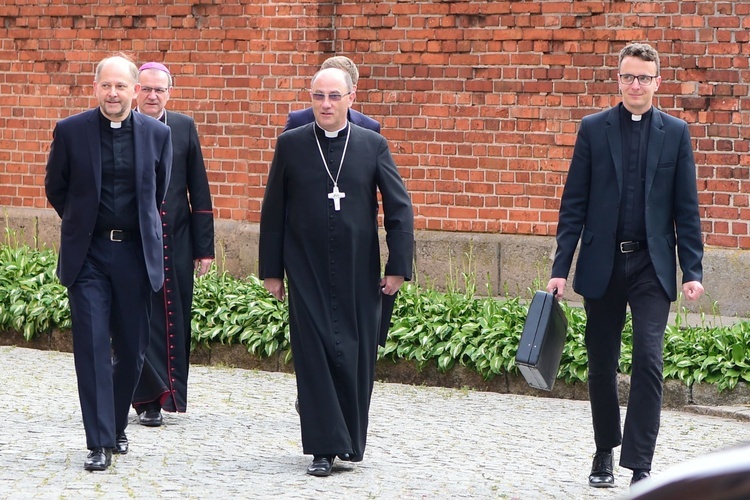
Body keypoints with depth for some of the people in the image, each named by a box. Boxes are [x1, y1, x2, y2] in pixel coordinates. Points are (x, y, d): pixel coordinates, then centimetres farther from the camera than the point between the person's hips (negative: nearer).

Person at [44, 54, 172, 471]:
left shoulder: (158, 134, 1)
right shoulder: (71, 131, -2)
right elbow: (56, 188, 10)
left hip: (136, 253, 1)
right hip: (87, 254, -1)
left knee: (132, 349, 7)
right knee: (92, 346, -6)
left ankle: (117, 425, 28)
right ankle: (100, 442, -3)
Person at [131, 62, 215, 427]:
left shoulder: (184, 128, 6)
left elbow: (199, 192, 6)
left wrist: (205, 247, 3)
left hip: (177, 243, 2)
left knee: (176, 320, 7)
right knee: (142, 318, -1)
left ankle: (171, 391, 20)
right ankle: (148, 400, 4)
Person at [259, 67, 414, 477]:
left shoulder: (373, 146, 3)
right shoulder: (290, 145, 4)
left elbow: (399, 209, 3)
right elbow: (273, 211, 6)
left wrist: (398, 267, -3)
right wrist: (271, 270, 3)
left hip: (358, 274, 0)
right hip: (307, 273, 0)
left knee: (356, 357, 4)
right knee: (314, 357, -4)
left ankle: (351, 440, 20)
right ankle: (323, 448, 0)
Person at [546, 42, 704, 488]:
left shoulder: (676, 133, 5)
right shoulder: (594, 128, 5)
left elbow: (686, 209, 4)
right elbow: (574, 204, 4)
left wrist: (692, 271, -4)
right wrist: (561, 267, -2)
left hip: (652, 266, -1)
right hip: (603, 264, 1)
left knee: (648, 360, -11)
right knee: (602, 364, 9)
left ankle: (640, 464, -9)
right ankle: (605, 453, 26)